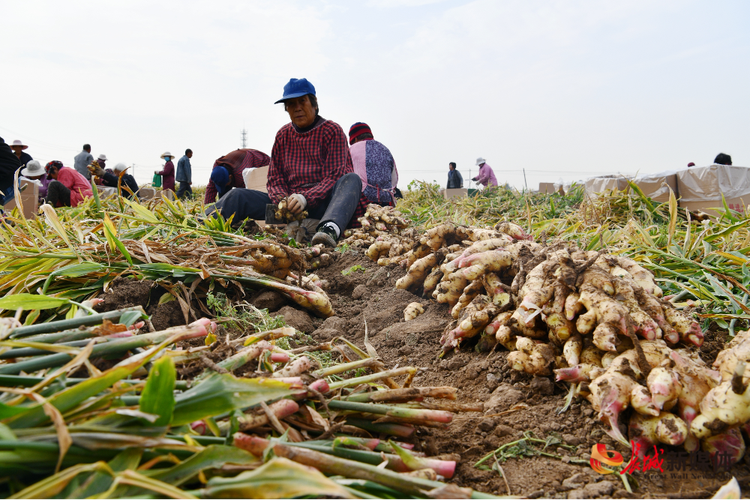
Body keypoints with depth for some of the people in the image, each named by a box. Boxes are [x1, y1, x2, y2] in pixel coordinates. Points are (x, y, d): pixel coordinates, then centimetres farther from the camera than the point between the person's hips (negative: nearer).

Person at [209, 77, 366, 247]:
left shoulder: (332, 131, 2)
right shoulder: (283, 135, 15)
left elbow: (334, 176, -8)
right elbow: (275, 178, 13)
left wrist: (306, 198, -25)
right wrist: (282, 200, -11)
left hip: (322, 204, -4)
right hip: (289, 202, 4)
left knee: (352, 179, -33)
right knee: (239, 196, -11)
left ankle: (329, 230, -61)